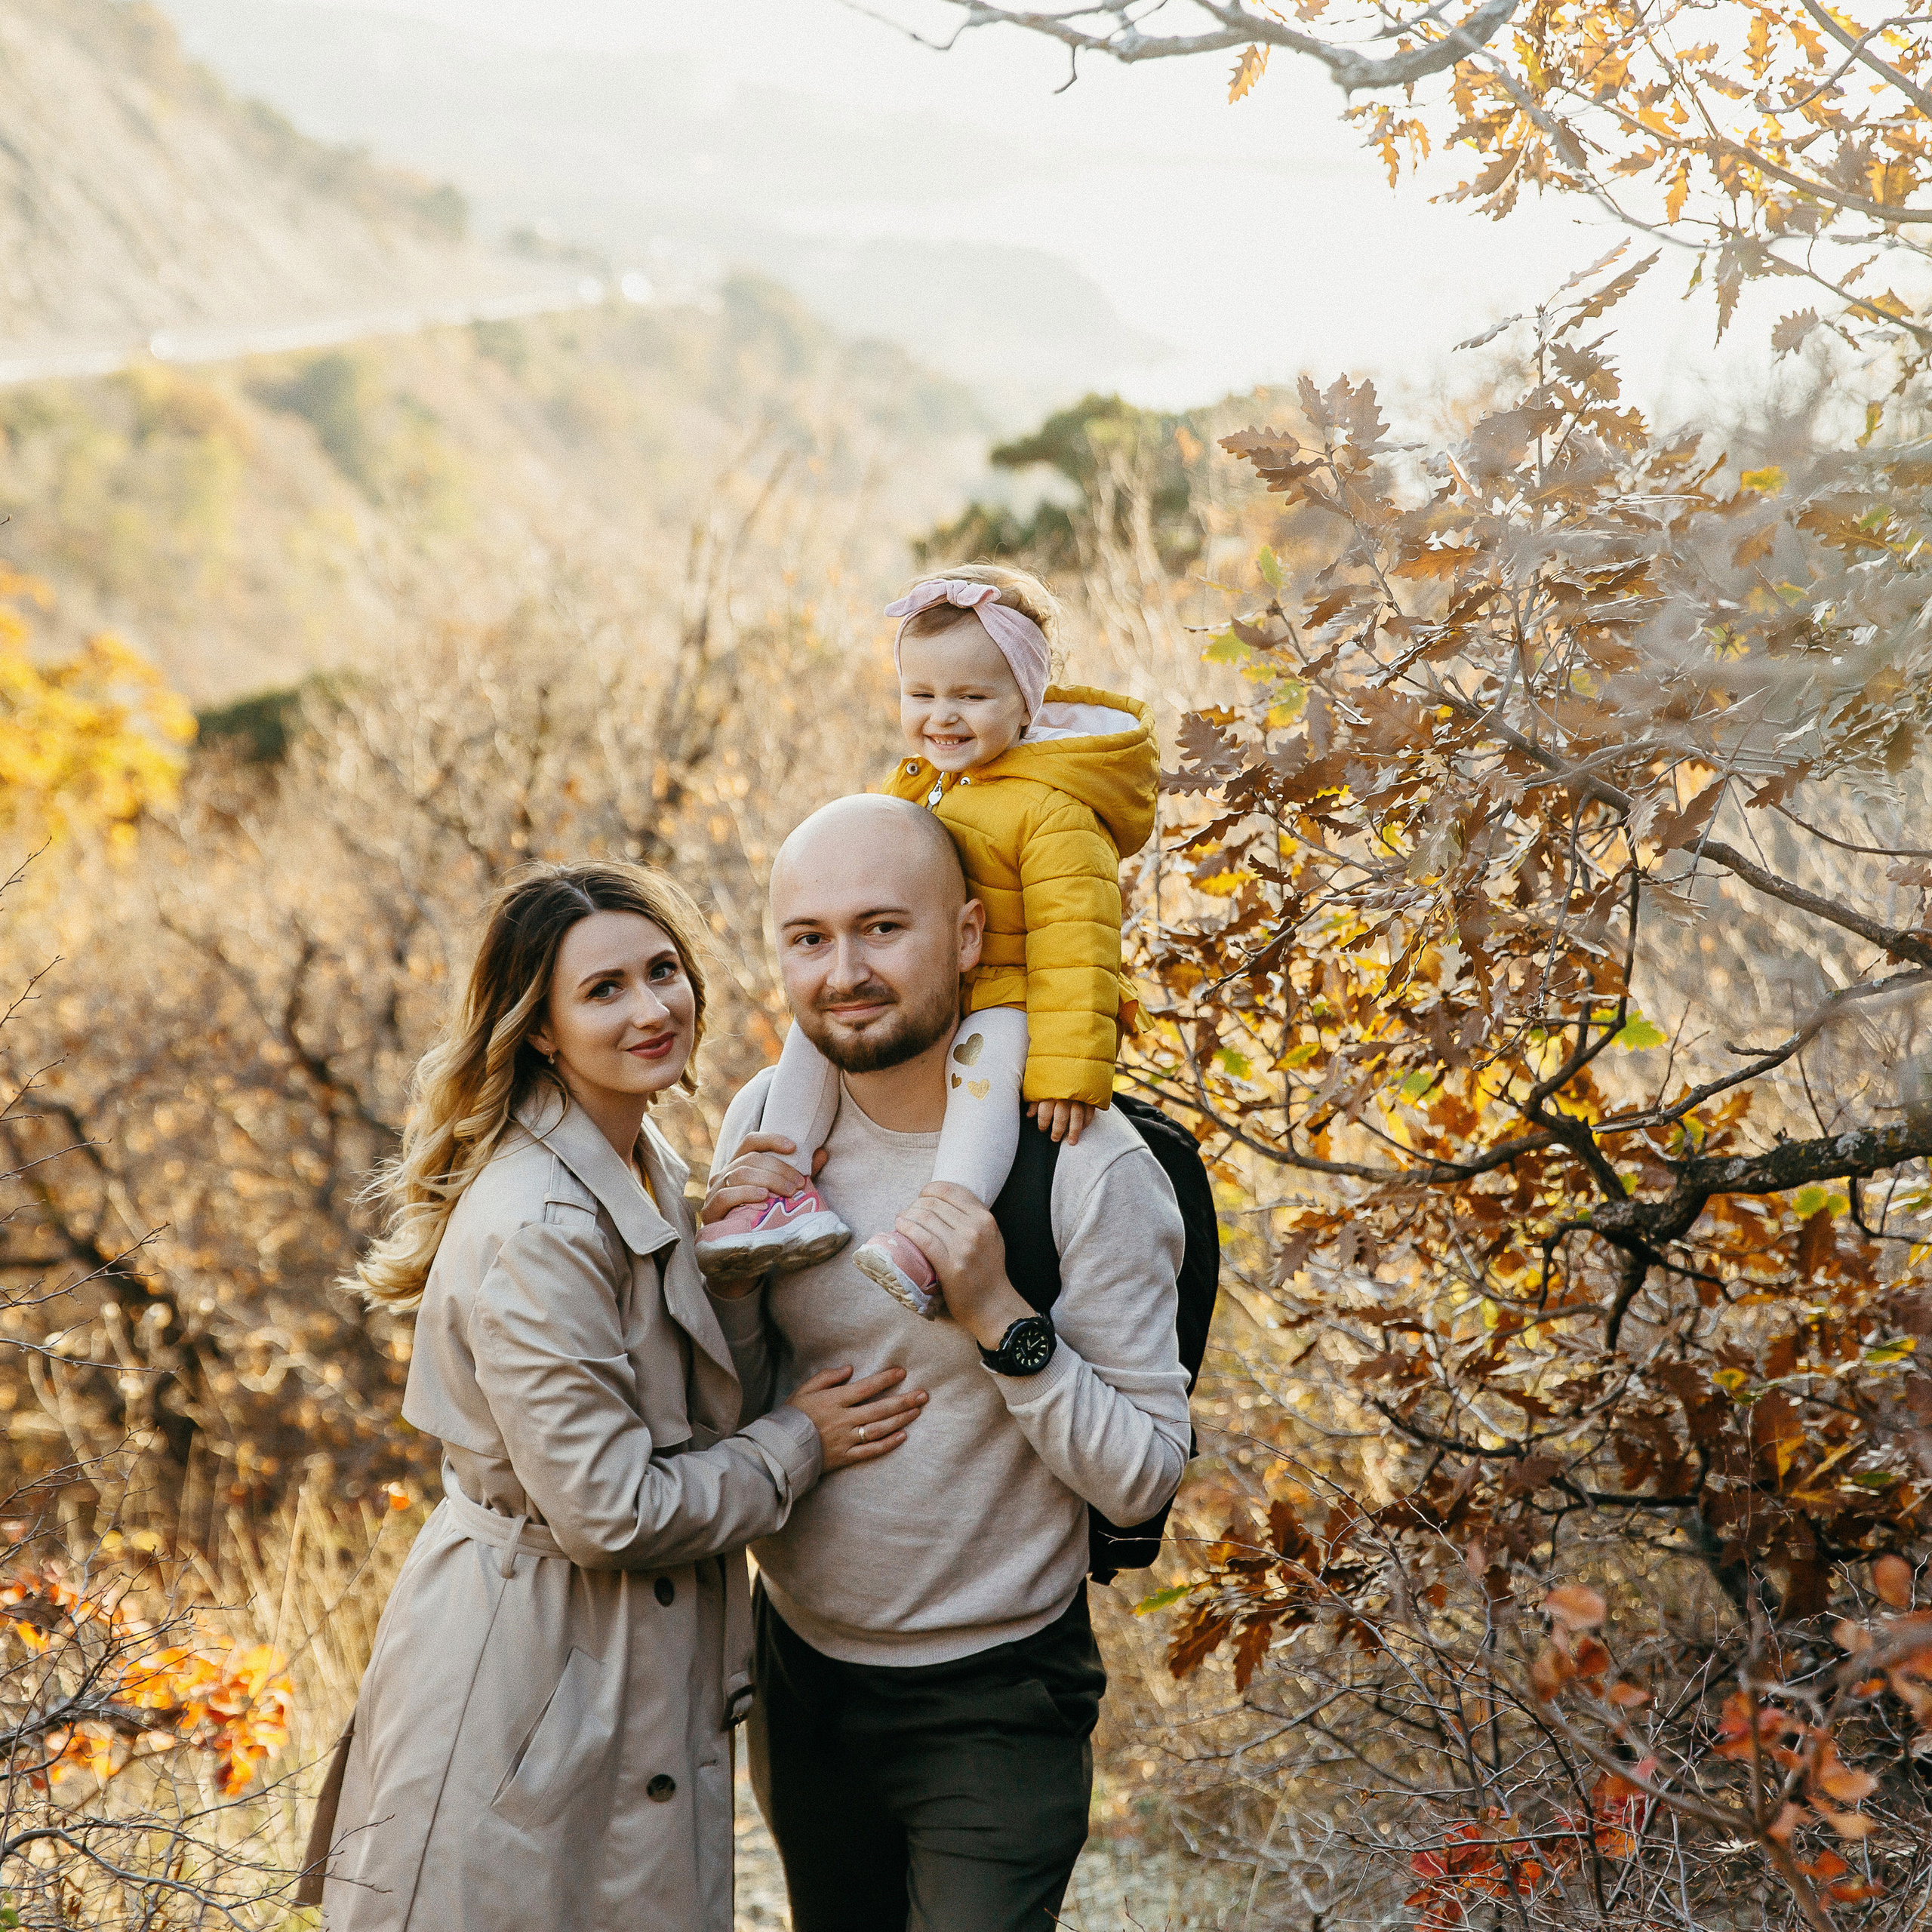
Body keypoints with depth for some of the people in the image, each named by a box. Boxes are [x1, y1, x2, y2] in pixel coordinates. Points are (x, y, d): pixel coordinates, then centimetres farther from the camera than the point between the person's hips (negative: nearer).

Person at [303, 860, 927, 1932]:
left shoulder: (649, 1170, 7)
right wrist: (799, 1445, -11)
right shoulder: (538, 1231, -23)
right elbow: (610, 1511, -22)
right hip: (529, 1674, -9)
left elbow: (718, 1403, 10)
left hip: (635, 1673, 9)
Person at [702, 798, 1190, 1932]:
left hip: (993, 1708, -5)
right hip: (800, 1674, 5)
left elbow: (1145, 1479, -19)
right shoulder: (769, 1124, -5)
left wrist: (997, 1315, -30)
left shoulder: (1089, 1168, -19)